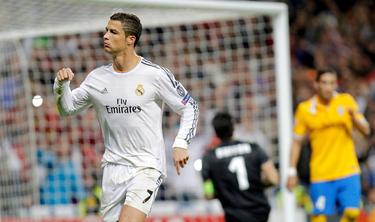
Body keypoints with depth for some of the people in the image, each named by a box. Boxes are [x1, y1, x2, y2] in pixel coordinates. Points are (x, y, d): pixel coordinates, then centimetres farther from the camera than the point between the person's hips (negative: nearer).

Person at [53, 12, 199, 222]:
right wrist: (62, 84, -4)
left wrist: (181, 144, -12)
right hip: (113, 167, 5)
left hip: (147, 167, -5)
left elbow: (190, 107, 0)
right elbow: (67, 108, 15)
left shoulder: (155, 74, -8)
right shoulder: (98, 77, 5)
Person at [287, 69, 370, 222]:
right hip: (320, 174, -1)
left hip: (348, 171, 1)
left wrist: (354, 117, -18)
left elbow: (365, 130, 2)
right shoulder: (305, 109, 0)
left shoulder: (347, 101, 3)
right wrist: (292, 172, 2)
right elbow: (296, 142, 6)